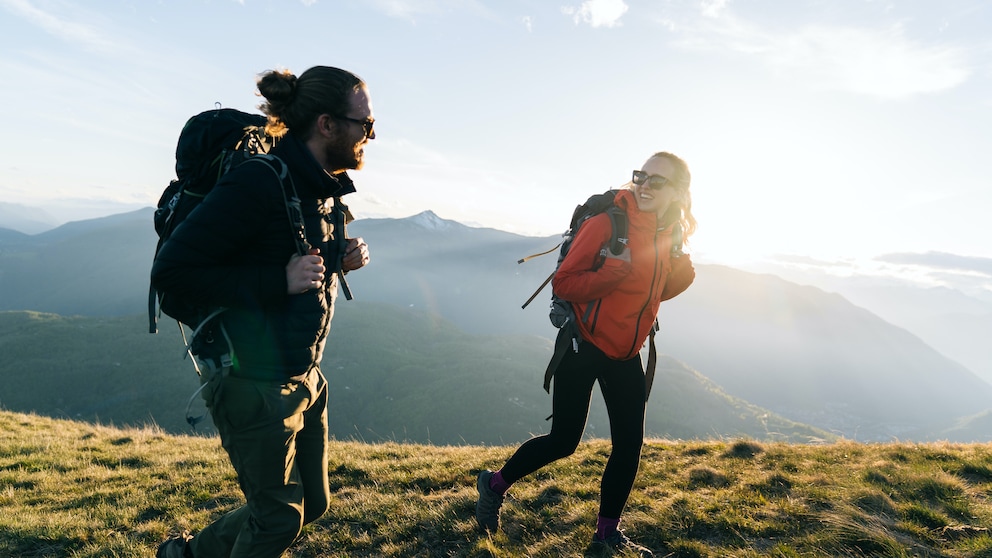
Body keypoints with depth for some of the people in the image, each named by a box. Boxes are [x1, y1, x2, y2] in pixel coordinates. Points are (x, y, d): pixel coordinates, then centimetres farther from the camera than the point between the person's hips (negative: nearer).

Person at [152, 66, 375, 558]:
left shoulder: (322, 187, 6)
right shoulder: (260, 182, -22)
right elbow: (170, 271, -21)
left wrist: (340, 260, -2)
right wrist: (280, 281, -28)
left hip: (303, 376, 9)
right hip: (255, 382, -9)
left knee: (313, 502, 20)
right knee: (279, 517, 10)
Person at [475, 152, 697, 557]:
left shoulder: (671, 233, 3)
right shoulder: (610, 221, -17)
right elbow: (563, 284, -19)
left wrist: (684, 272, -3)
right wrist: (615, 270, -32)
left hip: (626, 355, 7)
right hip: (585, 347, -6)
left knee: (629, 444, 8)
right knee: (563, 441, 0)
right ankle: (495, 484, 27)